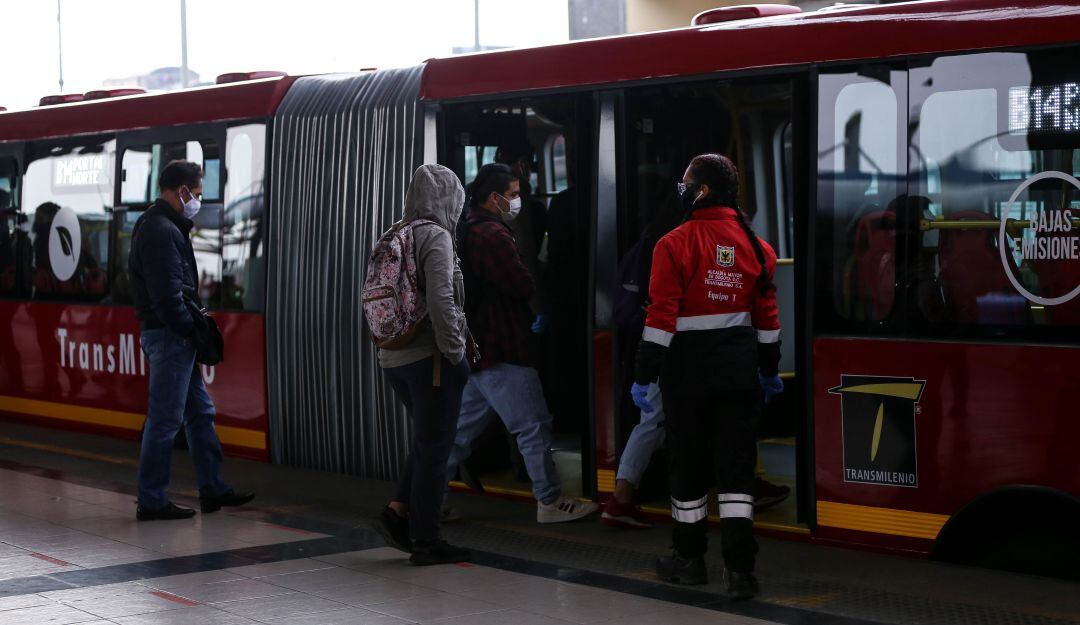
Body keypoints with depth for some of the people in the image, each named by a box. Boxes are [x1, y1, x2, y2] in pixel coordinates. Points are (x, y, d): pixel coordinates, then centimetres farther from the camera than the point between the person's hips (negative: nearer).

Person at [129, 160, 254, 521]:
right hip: (169, 336, -11)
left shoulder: (163, 226, 16)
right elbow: (167, 294, -22)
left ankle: (213, 489, 23)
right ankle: (151, 502, 1)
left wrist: (195, 319, 10)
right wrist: (190, 329, -14)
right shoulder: (162, 230, -17)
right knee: (165, 420, -5)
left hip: (175, 334, 11)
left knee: (200, 413, 16)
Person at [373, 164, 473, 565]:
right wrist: (455, 352, -13)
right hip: (429, 356, -8)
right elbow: (440, 300, -21)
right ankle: (425, 540, 5)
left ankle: (396, 513, 10)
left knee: (427, 442, 19)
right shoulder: (436, 237, -12)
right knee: (434, 446, 0)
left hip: (393, 358, 8)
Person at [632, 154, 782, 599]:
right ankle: (739, 567, -3)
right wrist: (770, 370, 21)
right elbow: (767, 316, 9)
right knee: (736, 462, 5)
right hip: (739, 366, 3)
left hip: (688, 365, -3)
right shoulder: (755, 245, 3)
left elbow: (661, 315, -14)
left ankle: (689, 558, 22)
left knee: (688, 462, 10)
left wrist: (645, 374, -9)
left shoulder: (676, 244, -12)